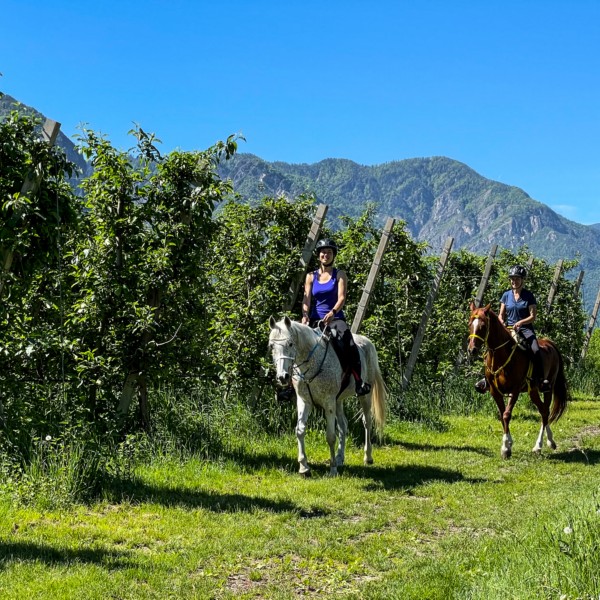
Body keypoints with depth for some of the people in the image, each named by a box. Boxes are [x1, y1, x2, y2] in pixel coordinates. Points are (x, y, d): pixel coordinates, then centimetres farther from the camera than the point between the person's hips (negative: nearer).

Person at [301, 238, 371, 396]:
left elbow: (341, 297, -8)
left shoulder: (340, 275, 6)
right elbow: (306, 299, 3)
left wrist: (332, 312, -29)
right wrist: (305, 316, -19)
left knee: (347, 339, -33)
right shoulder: (311, 276, 13)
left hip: (335, 318, -3)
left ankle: (359, 381, -35)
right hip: (315, 320, 3)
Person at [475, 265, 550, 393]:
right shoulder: (506, 295, 10)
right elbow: (501, 315, 13)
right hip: (508, 329, 3)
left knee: (535, 350, -28)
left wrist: (520, 322, -21)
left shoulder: (529, 296, 1)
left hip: (525, 329, -3)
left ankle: (541, 379, -20)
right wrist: (502, 324, -8)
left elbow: (533, 316, -5)